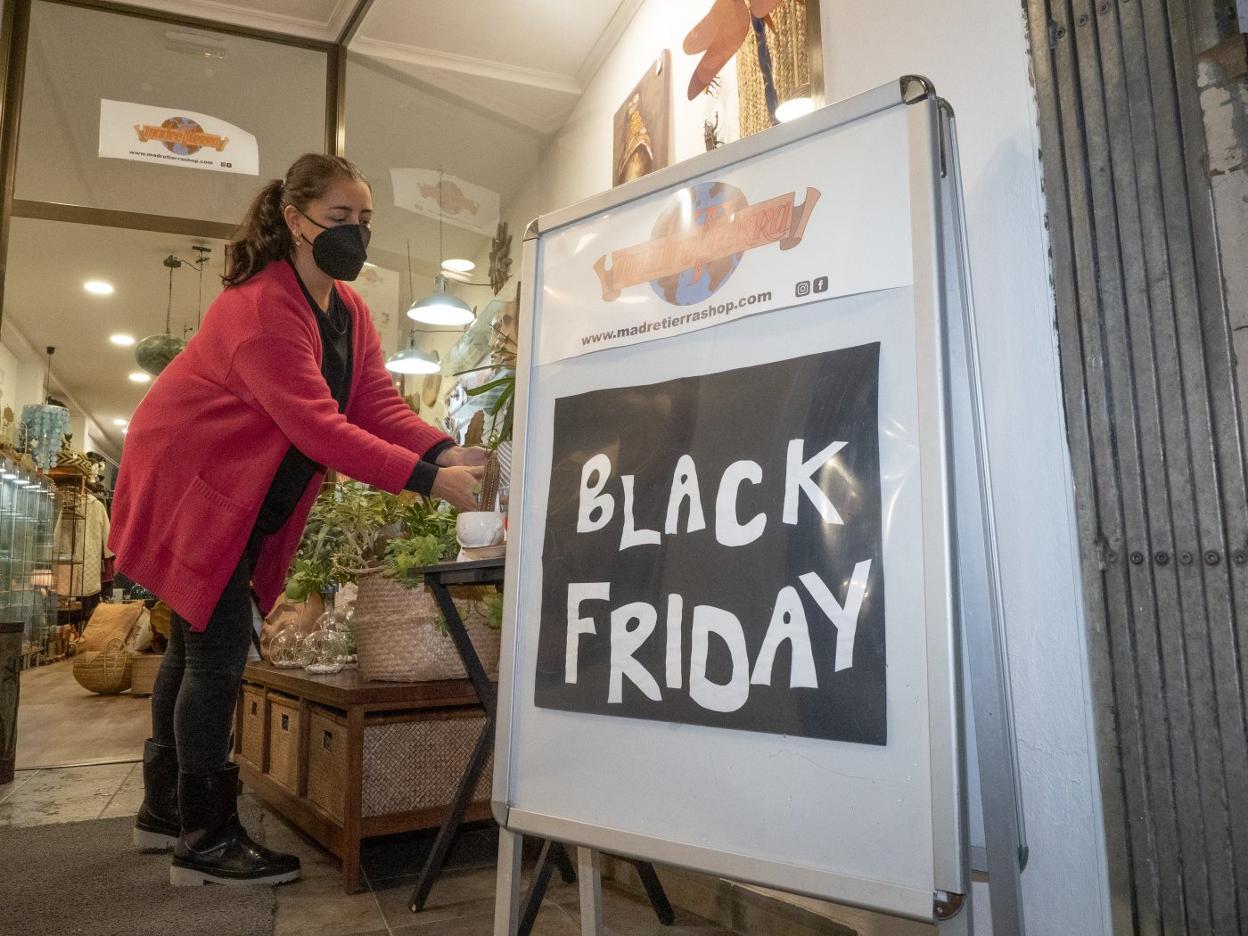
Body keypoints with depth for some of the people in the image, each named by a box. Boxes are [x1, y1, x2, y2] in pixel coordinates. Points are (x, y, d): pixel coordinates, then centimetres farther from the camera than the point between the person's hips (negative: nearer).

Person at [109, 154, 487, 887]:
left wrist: (448, 451, -26)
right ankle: (206, 841, 6)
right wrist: (429, 480, -41)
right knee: (219, 653, -8)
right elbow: (318, 426, -35)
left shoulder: (349, 309, 3)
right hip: (192, 489, -9)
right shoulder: (260, 306, -26)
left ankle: (164, 809, 32)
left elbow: (379, 403, -8)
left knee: (198, 647, 16)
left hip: (246, 500, 9)